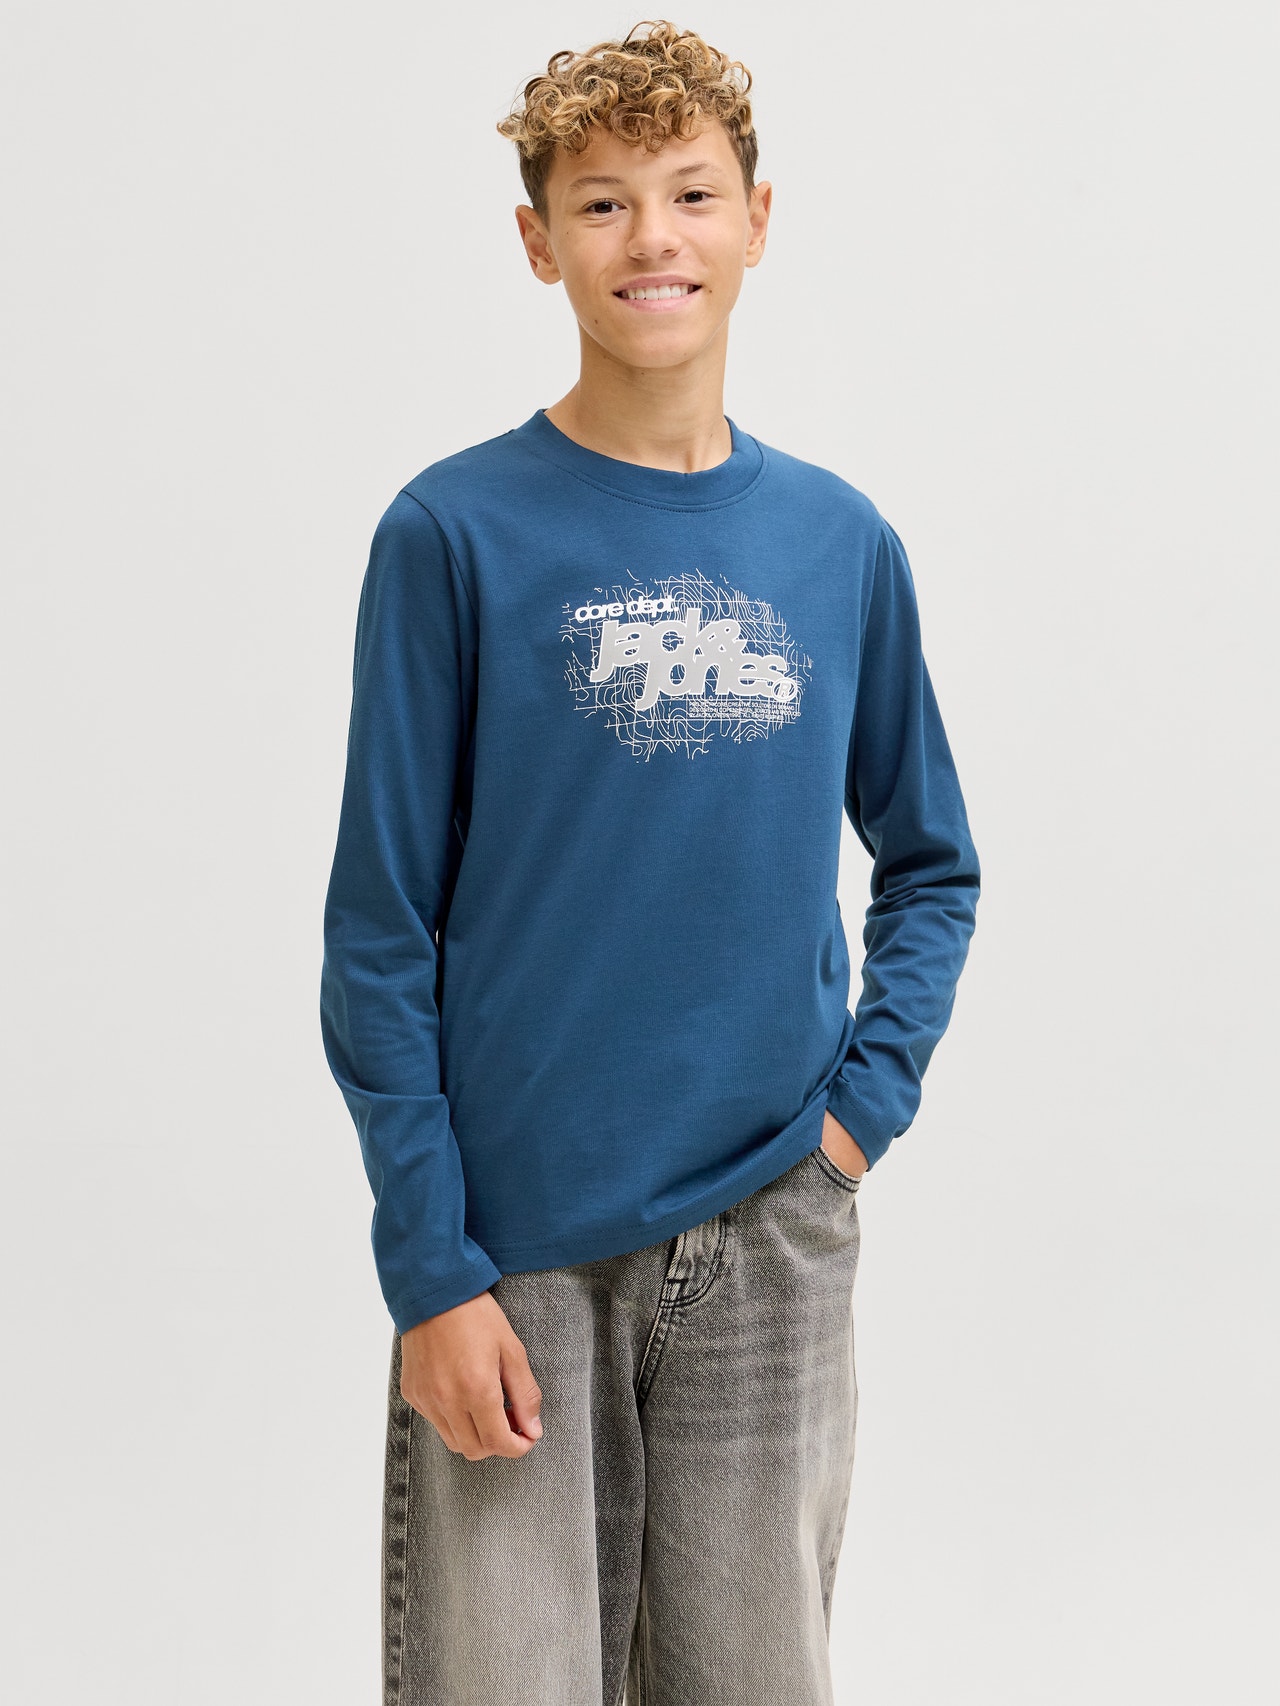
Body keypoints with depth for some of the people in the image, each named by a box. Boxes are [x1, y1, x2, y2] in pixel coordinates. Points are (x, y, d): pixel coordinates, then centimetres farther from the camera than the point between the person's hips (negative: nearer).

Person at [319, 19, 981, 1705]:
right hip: (519, 1249, -3)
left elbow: (930, 867, 17)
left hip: (773, 1246, 3)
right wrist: (430, 1268, -9)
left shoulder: (843, 544, 5)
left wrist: (870, 1093, 2)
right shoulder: (456, 535, -6)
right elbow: (380, 937, -6)